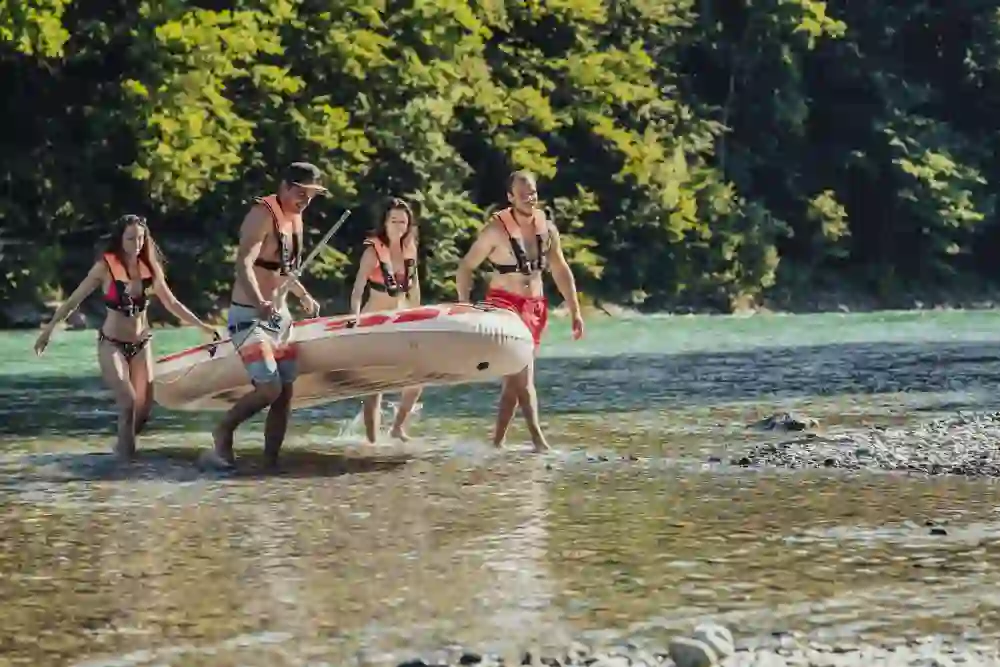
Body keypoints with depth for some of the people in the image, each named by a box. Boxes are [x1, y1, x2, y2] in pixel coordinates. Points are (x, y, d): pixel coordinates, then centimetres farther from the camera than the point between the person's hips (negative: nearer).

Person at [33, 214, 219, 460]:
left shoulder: (150, 267, 0)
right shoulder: (106, 266, -12)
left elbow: (171, 303, 8)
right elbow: (74, 300, -6)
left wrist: (201, 325, 3)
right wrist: (49, 328, -7)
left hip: (141, 344, 4)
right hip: (112, 344, -4)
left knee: (143, 408, 3)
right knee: (127, 401, -20)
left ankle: (124, 444, 26)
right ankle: (125, 449, -4)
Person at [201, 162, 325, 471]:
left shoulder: (295, 219, 11)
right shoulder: (262, 214, -16)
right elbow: (244, 265, -31)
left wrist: (303, 296, 32)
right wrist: (259, 302, -46)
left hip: (279, 316, 9)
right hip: (249, 316, -9)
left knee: (285, 391, 4)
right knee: (269, 388, -19)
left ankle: (271, 461, 10)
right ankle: (222, 432, 3)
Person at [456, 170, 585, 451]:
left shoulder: (547, 229, 5)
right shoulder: (496, 229, -10)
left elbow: (561, 271, 13)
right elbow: (466, 267, -6)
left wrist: (575, 310, 8)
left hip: (535, 307, 6)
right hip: (504, 305, -6)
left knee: (514, 377, 7)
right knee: (523, 374, -17)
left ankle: (498, 440, 13)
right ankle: (537, 438, -23)